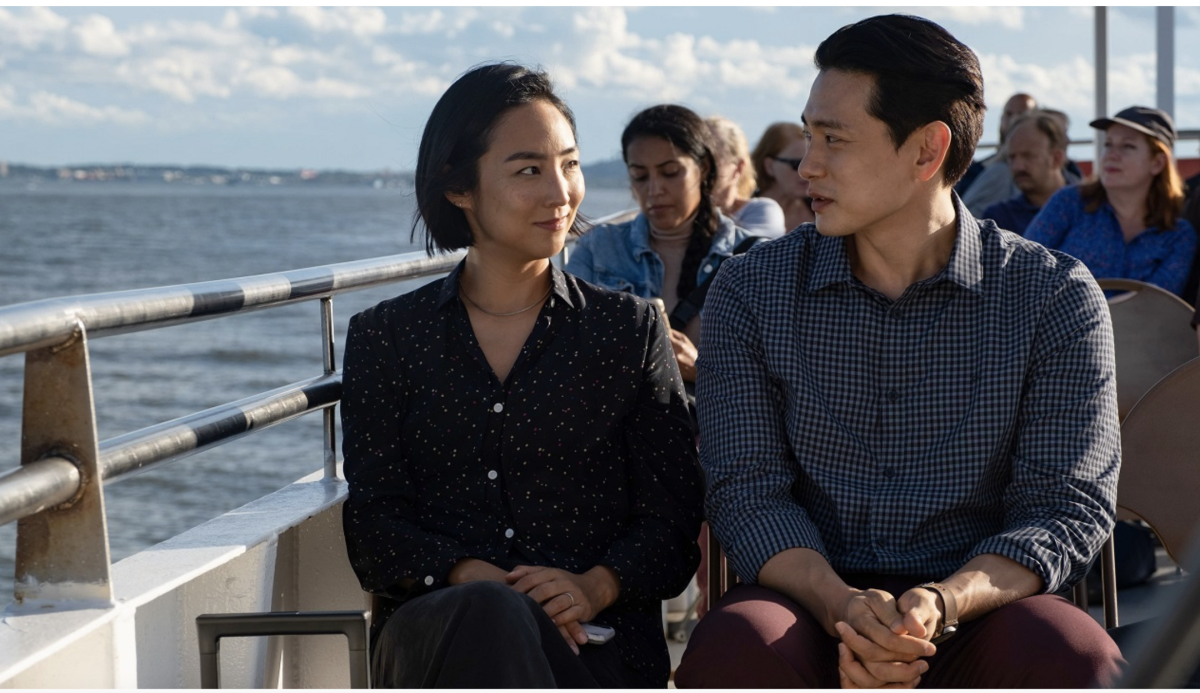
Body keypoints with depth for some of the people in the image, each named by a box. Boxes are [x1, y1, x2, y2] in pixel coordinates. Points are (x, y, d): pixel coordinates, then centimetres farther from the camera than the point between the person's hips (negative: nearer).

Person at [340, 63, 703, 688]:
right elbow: (373, 526, 5)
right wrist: (473, 579, -15)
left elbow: (671, 522, 9)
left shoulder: (630, 328, 14)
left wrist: (596, 585, -14)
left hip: (600, 641, 0)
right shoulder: (384, 338, 15)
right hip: (431, 633, 1)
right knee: (487, 617, -37)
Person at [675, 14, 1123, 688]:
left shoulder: (1055, 296, 2)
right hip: (812, 604, 0)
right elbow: (748, 490, -1)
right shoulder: (752, 291, 6)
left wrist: (940, 604, -24)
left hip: (976, 609, 0)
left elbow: (1066, 506, -4)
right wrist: (845, 607, -21)